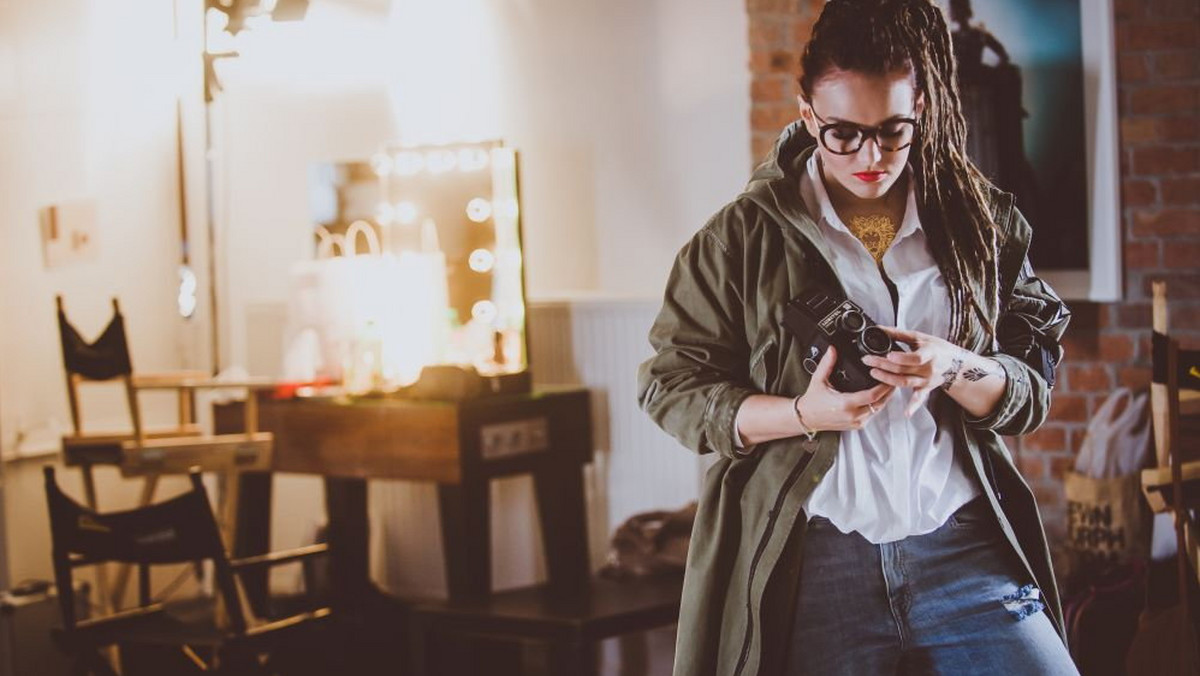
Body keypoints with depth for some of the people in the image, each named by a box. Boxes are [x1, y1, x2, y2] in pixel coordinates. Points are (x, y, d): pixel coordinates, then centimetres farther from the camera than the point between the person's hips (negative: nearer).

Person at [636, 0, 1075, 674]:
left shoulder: (980, 221, 9)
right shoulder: (744, 235, 2)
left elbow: (1034, 389, 10)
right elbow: (671, 385, 2)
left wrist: (956, 370, -13)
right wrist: (803, 414, -13)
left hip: (965, 547, 2)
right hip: (814, 563, -2)